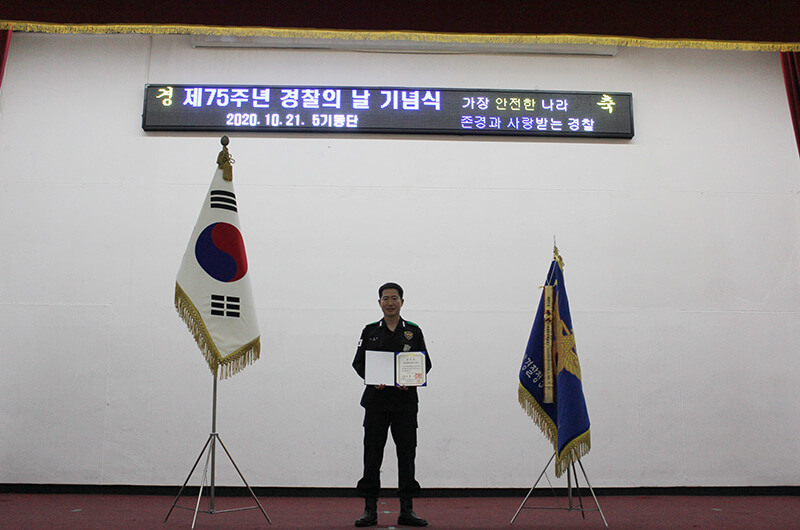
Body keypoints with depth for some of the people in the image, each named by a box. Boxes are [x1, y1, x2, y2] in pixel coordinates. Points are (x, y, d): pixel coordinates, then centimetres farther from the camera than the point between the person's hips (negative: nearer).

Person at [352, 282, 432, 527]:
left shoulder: (413, 331, 7)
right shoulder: (370, 331, 8)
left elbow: (425, 363, 7)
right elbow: (358, 363, 7)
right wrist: (373, 379, -12)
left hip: (405, 401, 0)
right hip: (376, 400, 0)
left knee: (406, 454, 3)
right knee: (372, 454, 2)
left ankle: (407, 510, 14)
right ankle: (370, 509, 11)